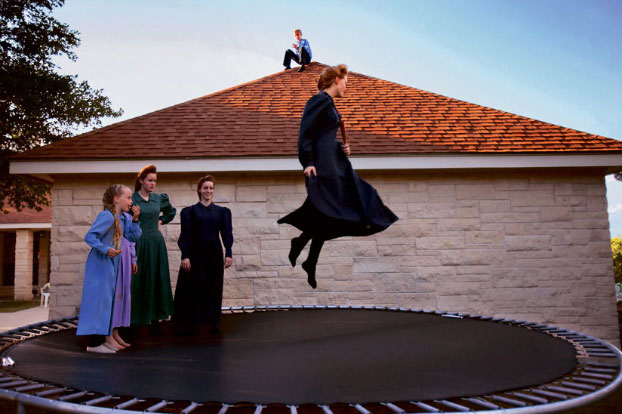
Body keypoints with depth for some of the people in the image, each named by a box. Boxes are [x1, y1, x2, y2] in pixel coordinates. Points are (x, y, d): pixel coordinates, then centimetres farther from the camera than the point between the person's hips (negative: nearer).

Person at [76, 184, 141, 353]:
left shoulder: (124, 218, 9)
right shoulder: (106, 216, -18)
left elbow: (133, 237, 8)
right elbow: (89, 236, -22)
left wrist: (135, 220, -2)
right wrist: (105, 249, -28)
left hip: (112, 265, 9)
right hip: (100, 265, -9)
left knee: (108, 300, 15)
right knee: (100, 300, -8)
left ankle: (106, 336, 26)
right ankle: (94, 343, -2)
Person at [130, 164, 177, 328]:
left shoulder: (160, 198, 9)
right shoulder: (131, 200, -4)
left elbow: (171, 212, 27)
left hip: (157, 244, 4)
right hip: (139, 244, -4)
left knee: (157, 280, 6)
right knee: (138, 281, -1)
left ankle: (155, 318, 14)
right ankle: (137, 318, 7)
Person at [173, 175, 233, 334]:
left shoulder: (222, 211, 9)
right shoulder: (189, 211, 4)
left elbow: (226, 233, 3)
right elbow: (185, 235, -1)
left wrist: (228, 254, -6)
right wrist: (185, 256, -10)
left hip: (215, 254, 2)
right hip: (195, 254, -2)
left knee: (214, 288, 5)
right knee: (193, 288, 0)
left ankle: (212, 322, 15)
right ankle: (190, 323, 10)